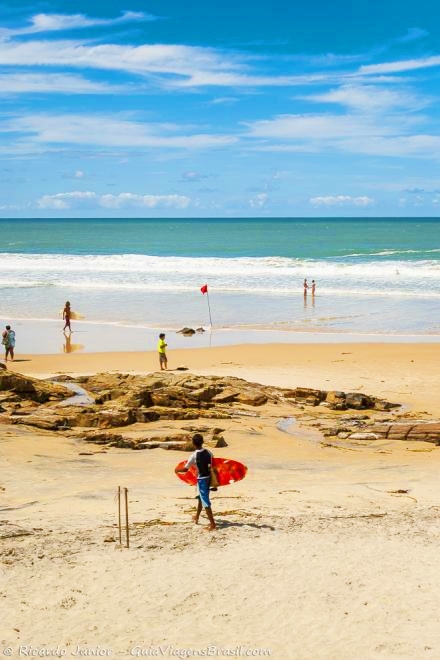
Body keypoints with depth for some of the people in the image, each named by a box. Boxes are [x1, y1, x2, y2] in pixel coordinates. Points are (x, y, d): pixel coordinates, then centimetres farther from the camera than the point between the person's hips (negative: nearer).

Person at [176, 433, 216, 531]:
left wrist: (177, 470, 9)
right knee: (200, 497, 25)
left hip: (201, 479, -6)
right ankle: (196, 517, 41)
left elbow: (185, 469, -11)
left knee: (205, 501, -2)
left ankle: (212, 523, -4)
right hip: (208, 478, 6)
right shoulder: (208, 452, -3)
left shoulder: (194, 455, -17)